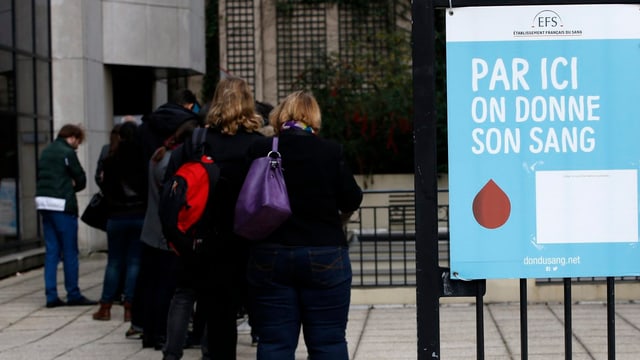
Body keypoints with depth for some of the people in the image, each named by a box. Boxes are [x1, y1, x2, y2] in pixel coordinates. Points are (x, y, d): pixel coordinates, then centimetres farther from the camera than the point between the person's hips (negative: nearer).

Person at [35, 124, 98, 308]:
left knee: (51, 251, 8)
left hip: (43, 202, 7)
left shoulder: (46, 151, 16)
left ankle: (51, 296, 5)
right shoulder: (67, 153, -8)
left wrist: (66, 187, 7)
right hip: (62, 204, -7)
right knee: (70, 252, 0)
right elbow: (81, 179, -5)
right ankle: (73, 294, 3)